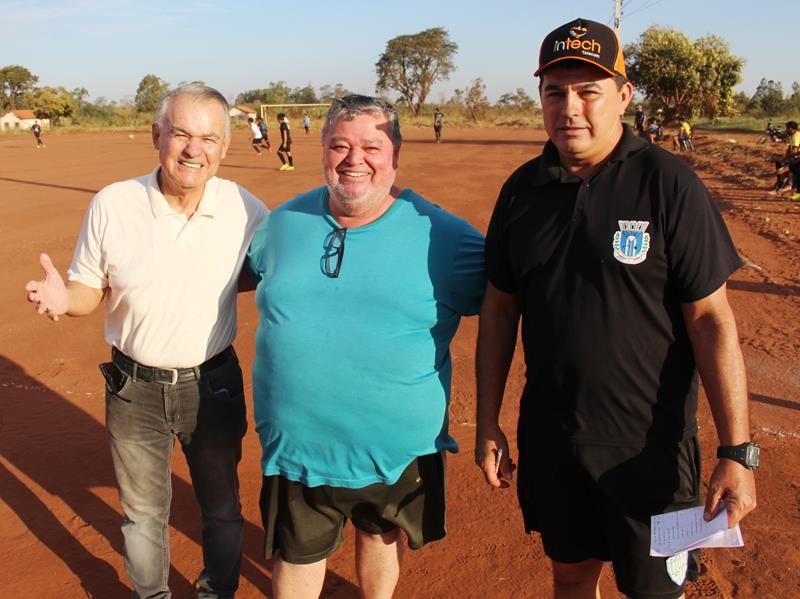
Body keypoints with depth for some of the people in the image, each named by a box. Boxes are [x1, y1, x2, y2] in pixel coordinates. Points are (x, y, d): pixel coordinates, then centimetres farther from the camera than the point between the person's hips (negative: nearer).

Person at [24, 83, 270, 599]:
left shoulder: (246, 210, -12)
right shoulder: (112, 204, -12)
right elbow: (90, 291, -2)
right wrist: (63, 298, -24)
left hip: (213, 382, 0)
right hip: (135, 387, 0)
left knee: (222, 507, 19)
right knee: (143, 511, 21)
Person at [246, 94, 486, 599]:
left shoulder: (441, 236, -10)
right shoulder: (286, 222, 0)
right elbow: (254, 271, 21)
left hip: (399, 445, -1)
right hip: (298, 443, 2)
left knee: (382, 535, 24)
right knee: (297, 555, 17)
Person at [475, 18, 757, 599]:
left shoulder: (668, 182, -12)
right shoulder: (523, 188, 1)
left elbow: (711, 319, -13)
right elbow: (500, 308, 6)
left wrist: (738, 452, -15)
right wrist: (488, 421, 6)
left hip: (649, 444, -3)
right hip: (549, 437, 4)